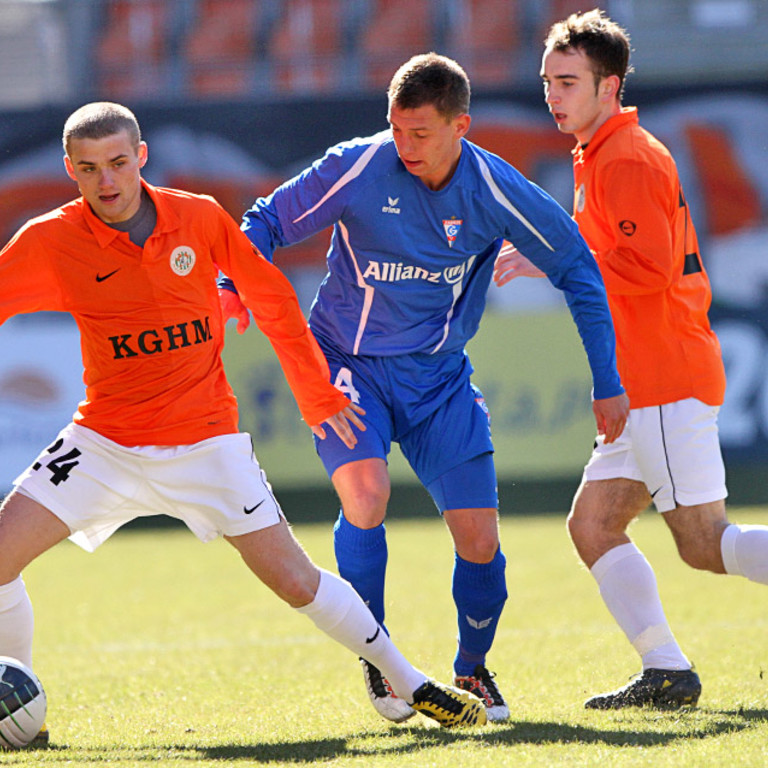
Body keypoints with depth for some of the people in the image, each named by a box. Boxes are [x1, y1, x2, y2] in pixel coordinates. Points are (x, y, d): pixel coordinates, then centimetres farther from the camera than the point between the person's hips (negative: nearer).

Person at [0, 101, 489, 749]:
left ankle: (411, 685, 13)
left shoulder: (200, 218, -6)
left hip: (205, 440, -1)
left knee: (295, 581, -4)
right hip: (104, 444, 1)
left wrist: (316, 392, 12)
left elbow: (270, 296, 7)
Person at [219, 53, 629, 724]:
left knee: (480, 543, -4)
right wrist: (234, 285, -26)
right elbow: (267, 222, -5)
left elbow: (575, 267, -1)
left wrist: (607, 383, 0)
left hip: (439, 378, 2)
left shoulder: (495, 189, -13)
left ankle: (473, 670, 25)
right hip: (349, 365, -2)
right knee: (366, 492, -28)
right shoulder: (358, 169, -17)